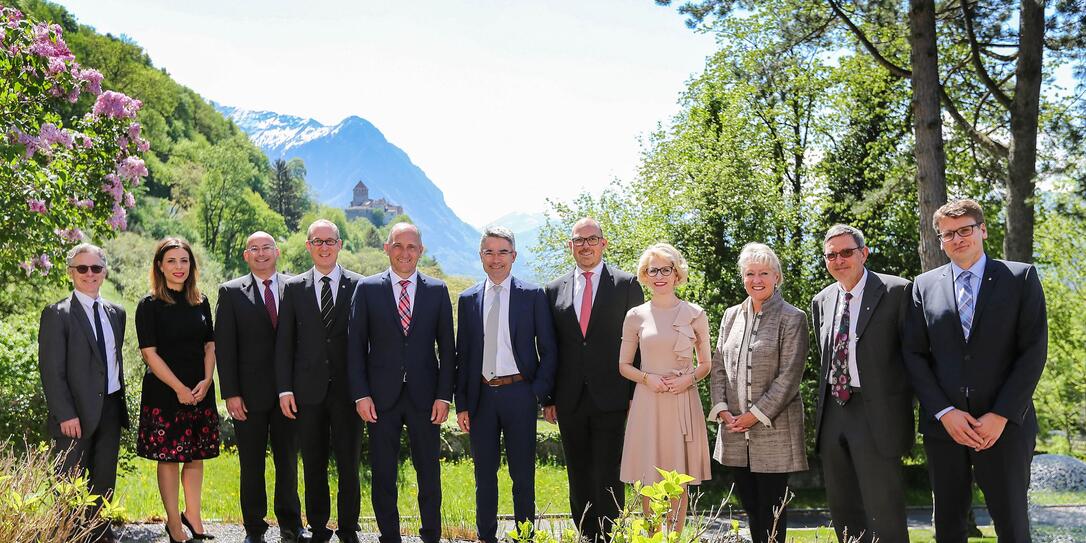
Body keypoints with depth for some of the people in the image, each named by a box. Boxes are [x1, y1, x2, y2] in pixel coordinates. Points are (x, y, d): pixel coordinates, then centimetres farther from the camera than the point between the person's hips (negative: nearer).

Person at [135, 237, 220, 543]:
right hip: (164, 391, -4)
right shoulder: (150, 305, -5)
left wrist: (205, 382, -5)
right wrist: (179, 388, -15)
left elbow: (209, 346, 10)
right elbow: (149, 353, -9)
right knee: (168, 458, 1)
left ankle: (193, 516, 21)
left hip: (200, 392, 4)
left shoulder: (200, 302, 9)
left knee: (196, 456, 9)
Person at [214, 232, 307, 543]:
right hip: (249, 393, -1)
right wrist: (230, 393, -8)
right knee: (251, 466, 8)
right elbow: (224, 346, -2)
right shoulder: (231, 292, 1)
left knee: (288, 462, 11)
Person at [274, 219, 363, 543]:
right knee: (313, 466, 9)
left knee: (349, 465, 5)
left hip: (347, 391, -1)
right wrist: (284, 389, -1)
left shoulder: (359, 286, 1)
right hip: (308, 391, 1)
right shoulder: (293, 288, 6)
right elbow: (284, 343, 5)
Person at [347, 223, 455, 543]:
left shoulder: (437, 290, 5)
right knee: (383, 475, 7)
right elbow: (355, 345, 2)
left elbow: (447, 348, 5)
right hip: (382, 396, 0)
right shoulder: (367, 289, 3)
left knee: (429, 473, 6)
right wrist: (361, 394, -5)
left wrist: (444, 395, -3)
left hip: (425, 396, 1)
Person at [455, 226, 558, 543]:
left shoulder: (533, 295, 0)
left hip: (519, 394, -2)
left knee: (523, 475, 6)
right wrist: (461, 403, 3)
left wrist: (540, 393, -9)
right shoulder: (468, 299, 8)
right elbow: (462, 355, 9)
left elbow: (548, 350, 1)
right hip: (481, 396, 3)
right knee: (484, 475, 11)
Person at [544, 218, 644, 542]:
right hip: (569, 402, 3)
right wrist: (548, 398, 7)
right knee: (579, 478, 10)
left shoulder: (626, 284, 1)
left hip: (610, 397, -3)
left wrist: (636, 394, -4)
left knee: (608, 476, -4)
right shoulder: (555, 290, 10)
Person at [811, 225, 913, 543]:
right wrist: (824, 405, 15)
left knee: (884, 514, -6)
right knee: (843, 512, 12)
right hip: (832, 411, 6)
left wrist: (904, 406, -7)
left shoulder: (896, 291, -5)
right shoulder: (821, 301, 13)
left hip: (876, 412, -6)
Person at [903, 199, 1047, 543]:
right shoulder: (924, 286, 8)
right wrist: (945, 412, -8)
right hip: (943, 424, 2)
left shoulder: (1021, 278, 2)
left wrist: (1001, 415, -11)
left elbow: (1034, 350, -4)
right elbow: (913, 354, 4)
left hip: (1004, 424, -2)